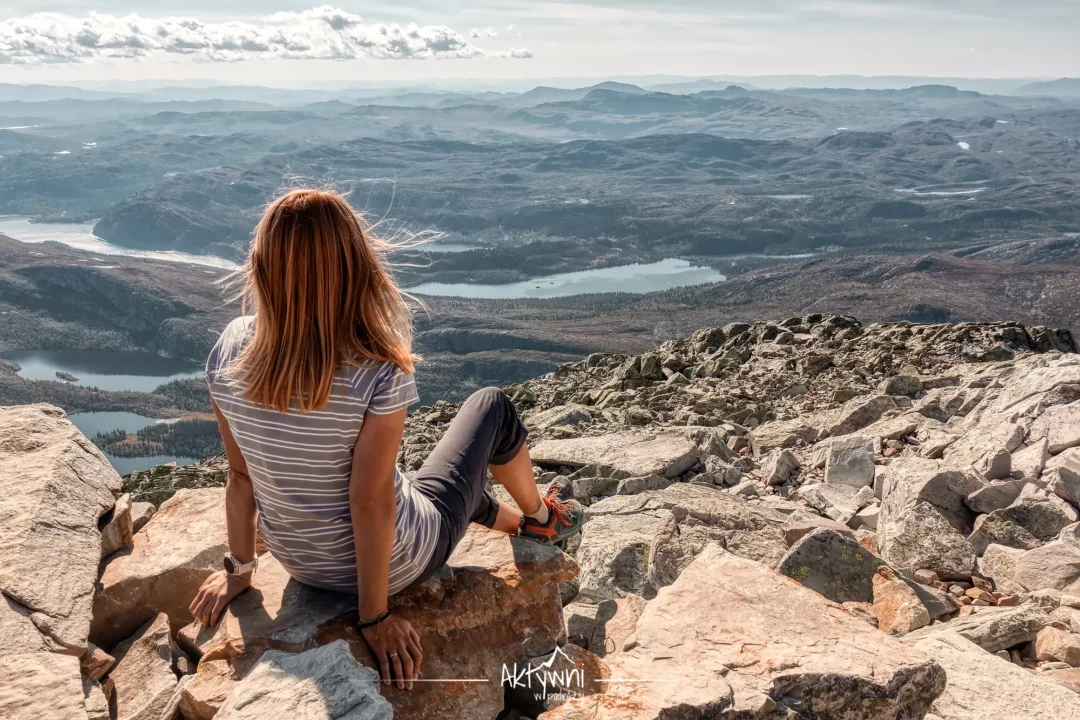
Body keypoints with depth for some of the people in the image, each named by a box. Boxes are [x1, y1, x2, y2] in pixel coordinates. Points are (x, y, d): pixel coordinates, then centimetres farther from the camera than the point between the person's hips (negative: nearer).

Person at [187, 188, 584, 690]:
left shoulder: (231, 348, -16)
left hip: (303, 565, 5)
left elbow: (240, 474, -7)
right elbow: (370, 502, -25)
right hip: (394, 563, -5)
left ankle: (524, 523, 59)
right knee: (493, 409, 16)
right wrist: (375, 617, -12)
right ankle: (541, 518, 45)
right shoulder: (377, 374, -31)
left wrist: (239, 569, 7)